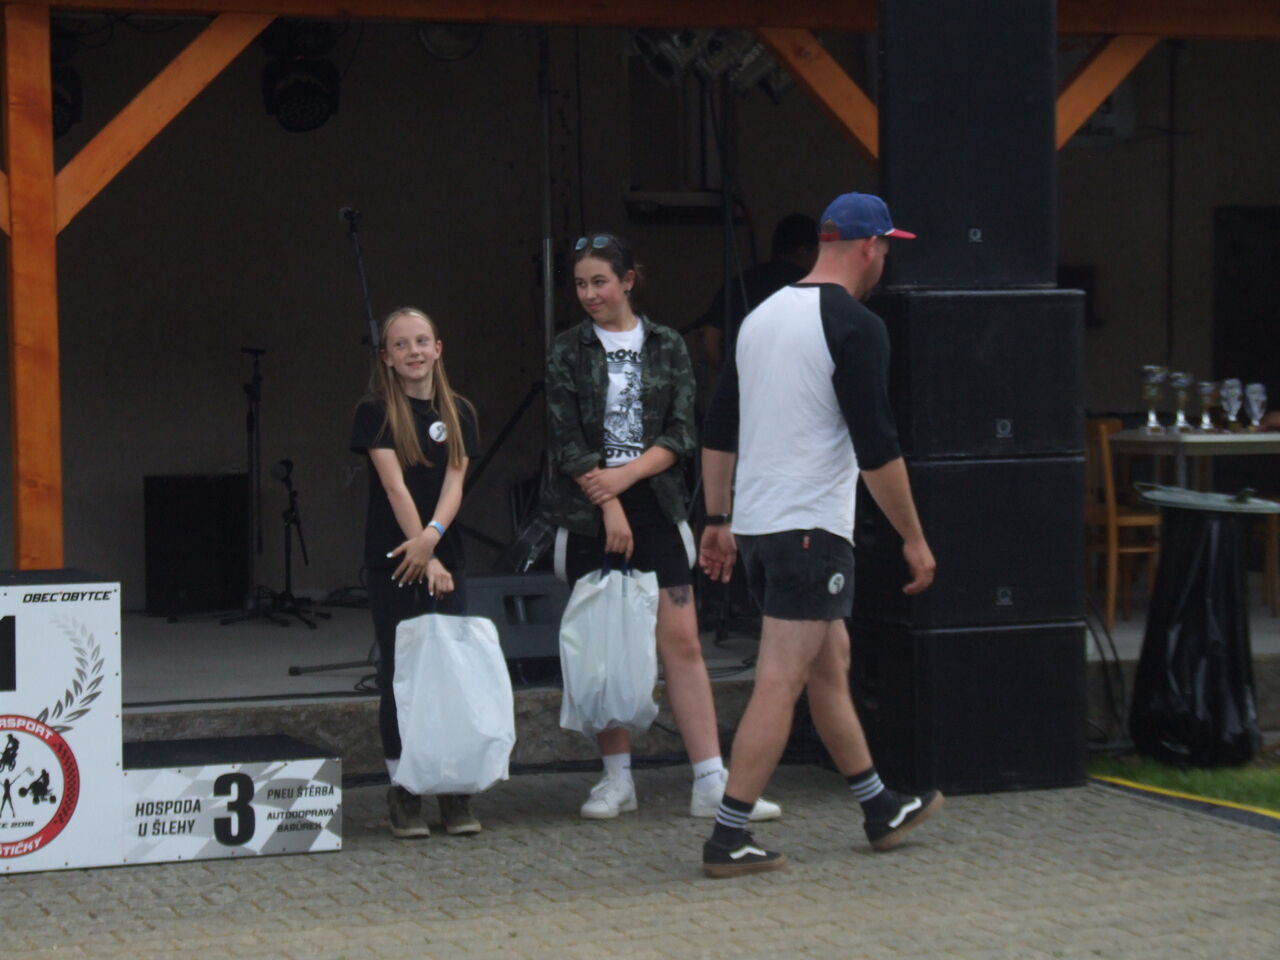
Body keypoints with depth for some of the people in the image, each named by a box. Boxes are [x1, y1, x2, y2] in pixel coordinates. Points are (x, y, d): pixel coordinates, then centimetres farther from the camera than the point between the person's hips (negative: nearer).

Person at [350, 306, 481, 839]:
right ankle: (401, 790, 6)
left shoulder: (458, 413, 9)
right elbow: (394, 485, -10)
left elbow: (454, 482, -1)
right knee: (399, 672, 0)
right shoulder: (376, 412, -3)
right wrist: (424, 556, -17)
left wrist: (432, 536, -19)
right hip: (391, 560, -3)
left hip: (444, 557, 3)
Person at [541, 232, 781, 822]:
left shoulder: (667, 347, 6)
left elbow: (681, 434, 1)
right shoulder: (568, 352, 3)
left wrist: (626, 474, -12)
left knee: (682, 643, -4)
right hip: (589, 513, 0)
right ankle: (617, 779, 14)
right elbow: (566, 439, -4)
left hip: (655, 506, 1)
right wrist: (608, 505, -11)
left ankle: (711, 783, -5)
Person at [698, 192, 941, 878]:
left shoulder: (761, 316, 12)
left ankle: (882, 813, 30)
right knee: (780, 682, -7)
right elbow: (876, 448, -15)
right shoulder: (854, 326, -12)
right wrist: (914, 538, -7)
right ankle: (727, 840, -8)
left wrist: (718, 521, 21)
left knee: (830, 664, 19)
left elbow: (718, 429, 16)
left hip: (754, 523, 9)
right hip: (811, 528, -9)